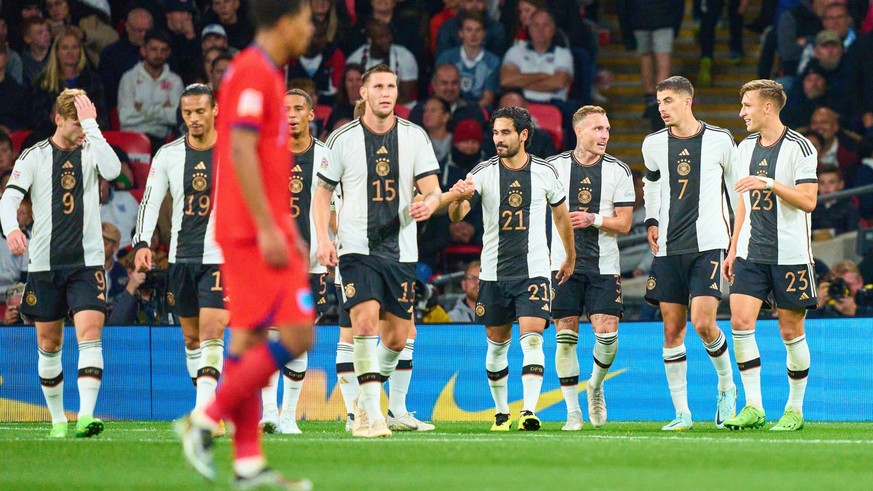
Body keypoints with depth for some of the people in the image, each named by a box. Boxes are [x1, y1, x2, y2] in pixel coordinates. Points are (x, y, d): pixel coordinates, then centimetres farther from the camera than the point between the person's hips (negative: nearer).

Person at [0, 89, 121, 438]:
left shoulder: (91, 151, 4)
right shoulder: (35, 156, 2)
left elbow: (112, 170, -17)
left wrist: (92, 125, -17)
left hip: (87, 263, -1)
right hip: (45, 263, 1)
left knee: (90, 334, -16)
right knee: (49, 344, 7)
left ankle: (86, 416, -24)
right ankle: (58, 418, 21)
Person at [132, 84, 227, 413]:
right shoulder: (168, 155, 4)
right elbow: (150, 202, 2)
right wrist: (142, 243, -12)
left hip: (221, 257, -4)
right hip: (181, 258, 4)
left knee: (211, 334, -15)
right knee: (191, 337, 10)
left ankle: (203, 413, -22)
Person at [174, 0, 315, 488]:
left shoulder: (262, 73, 18)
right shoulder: (254, 73, -13)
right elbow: (241, 152, -20)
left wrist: (283, 226, 24)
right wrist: (268, 229, -22)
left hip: (255, 228, 10)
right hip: (256, 229, -10)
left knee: (249, 338, 8)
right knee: (297, 334, -11)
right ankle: (206, 420, -8)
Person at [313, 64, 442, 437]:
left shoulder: (415, 137, 4)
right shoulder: (343, 139, 0)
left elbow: (432, 189, 2)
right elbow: (323, 192, 8)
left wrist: (429, 203, -22)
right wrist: (323, 239, -5)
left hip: (400, 249, 3)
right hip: (357, 248, -3)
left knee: (399, 335, 7)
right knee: (366, 318, -22)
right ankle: (369, 413, -20)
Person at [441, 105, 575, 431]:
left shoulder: (545, 172, -1)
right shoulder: (484, 172, -4)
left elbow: (561, 215, 15)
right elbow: (456, 215, -15)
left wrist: (570, 258, 24)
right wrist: (458, 199, -39)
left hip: (534, 272, -1)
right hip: (494, 272, 1)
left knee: (532, 338, -15)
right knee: (497, 343, 8)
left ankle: (529, 411, -21)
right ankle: (501, 412, 23)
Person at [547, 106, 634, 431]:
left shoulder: (618, 171, 2)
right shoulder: (553, 167, 3)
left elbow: (624, 223, 0)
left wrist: (593, 220, -15)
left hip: (604, 266, 0)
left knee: (607, 333, -10)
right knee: (565, 336, -3)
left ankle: (596, 386, 21)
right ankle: (573, 412, 6)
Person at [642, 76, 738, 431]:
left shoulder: (719, 141, -1)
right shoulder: (653, 144, 7)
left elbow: (738, 186, 9)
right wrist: (651, 221, 11)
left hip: (708, 244, -4)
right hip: (669, 248, 4)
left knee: (702, 322, -17)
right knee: (672, 329, 1)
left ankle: (727, 386, 9)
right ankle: (681, 412, 6)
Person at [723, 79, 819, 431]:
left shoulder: (799, 147, -8)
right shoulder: (746, 147, 12)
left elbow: (808, 201, -13)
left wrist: (770, 184, -23)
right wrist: (733, 249, 17)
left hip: (790, 254, -5)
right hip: (751, 253, 5)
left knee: (791, 331, 0)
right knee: (740, 321, -10)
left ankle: (795, 410, 12)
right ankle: (753, 407, -7)